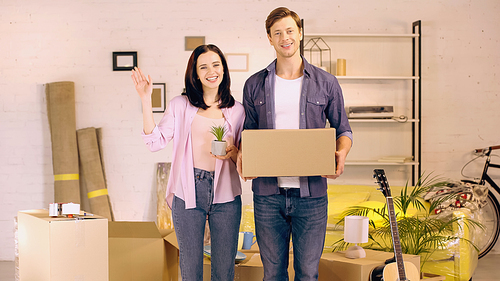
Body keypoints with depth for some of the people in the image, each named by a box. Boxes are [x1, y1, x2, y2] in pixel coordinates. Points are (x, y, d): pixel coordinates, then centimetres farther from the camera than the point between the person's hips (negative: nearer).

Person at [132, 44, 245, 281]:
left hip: (225, 194, 1)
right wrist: (146, 99, -6)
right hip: (188, 192, -1)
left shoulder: (236, 111, 8)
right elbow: (156, 141, -4)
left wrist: (232, 152, -11)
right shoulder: (180, 105, 6)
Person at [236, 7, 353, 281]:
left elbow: (343, 130, 10)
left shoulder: (325, 83, 4)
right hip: (267, 192, 1)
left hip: (311, 192, -1)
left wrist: (341, 152, -11)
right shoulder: (255, 85, 7)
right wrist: (243, 155, -8)